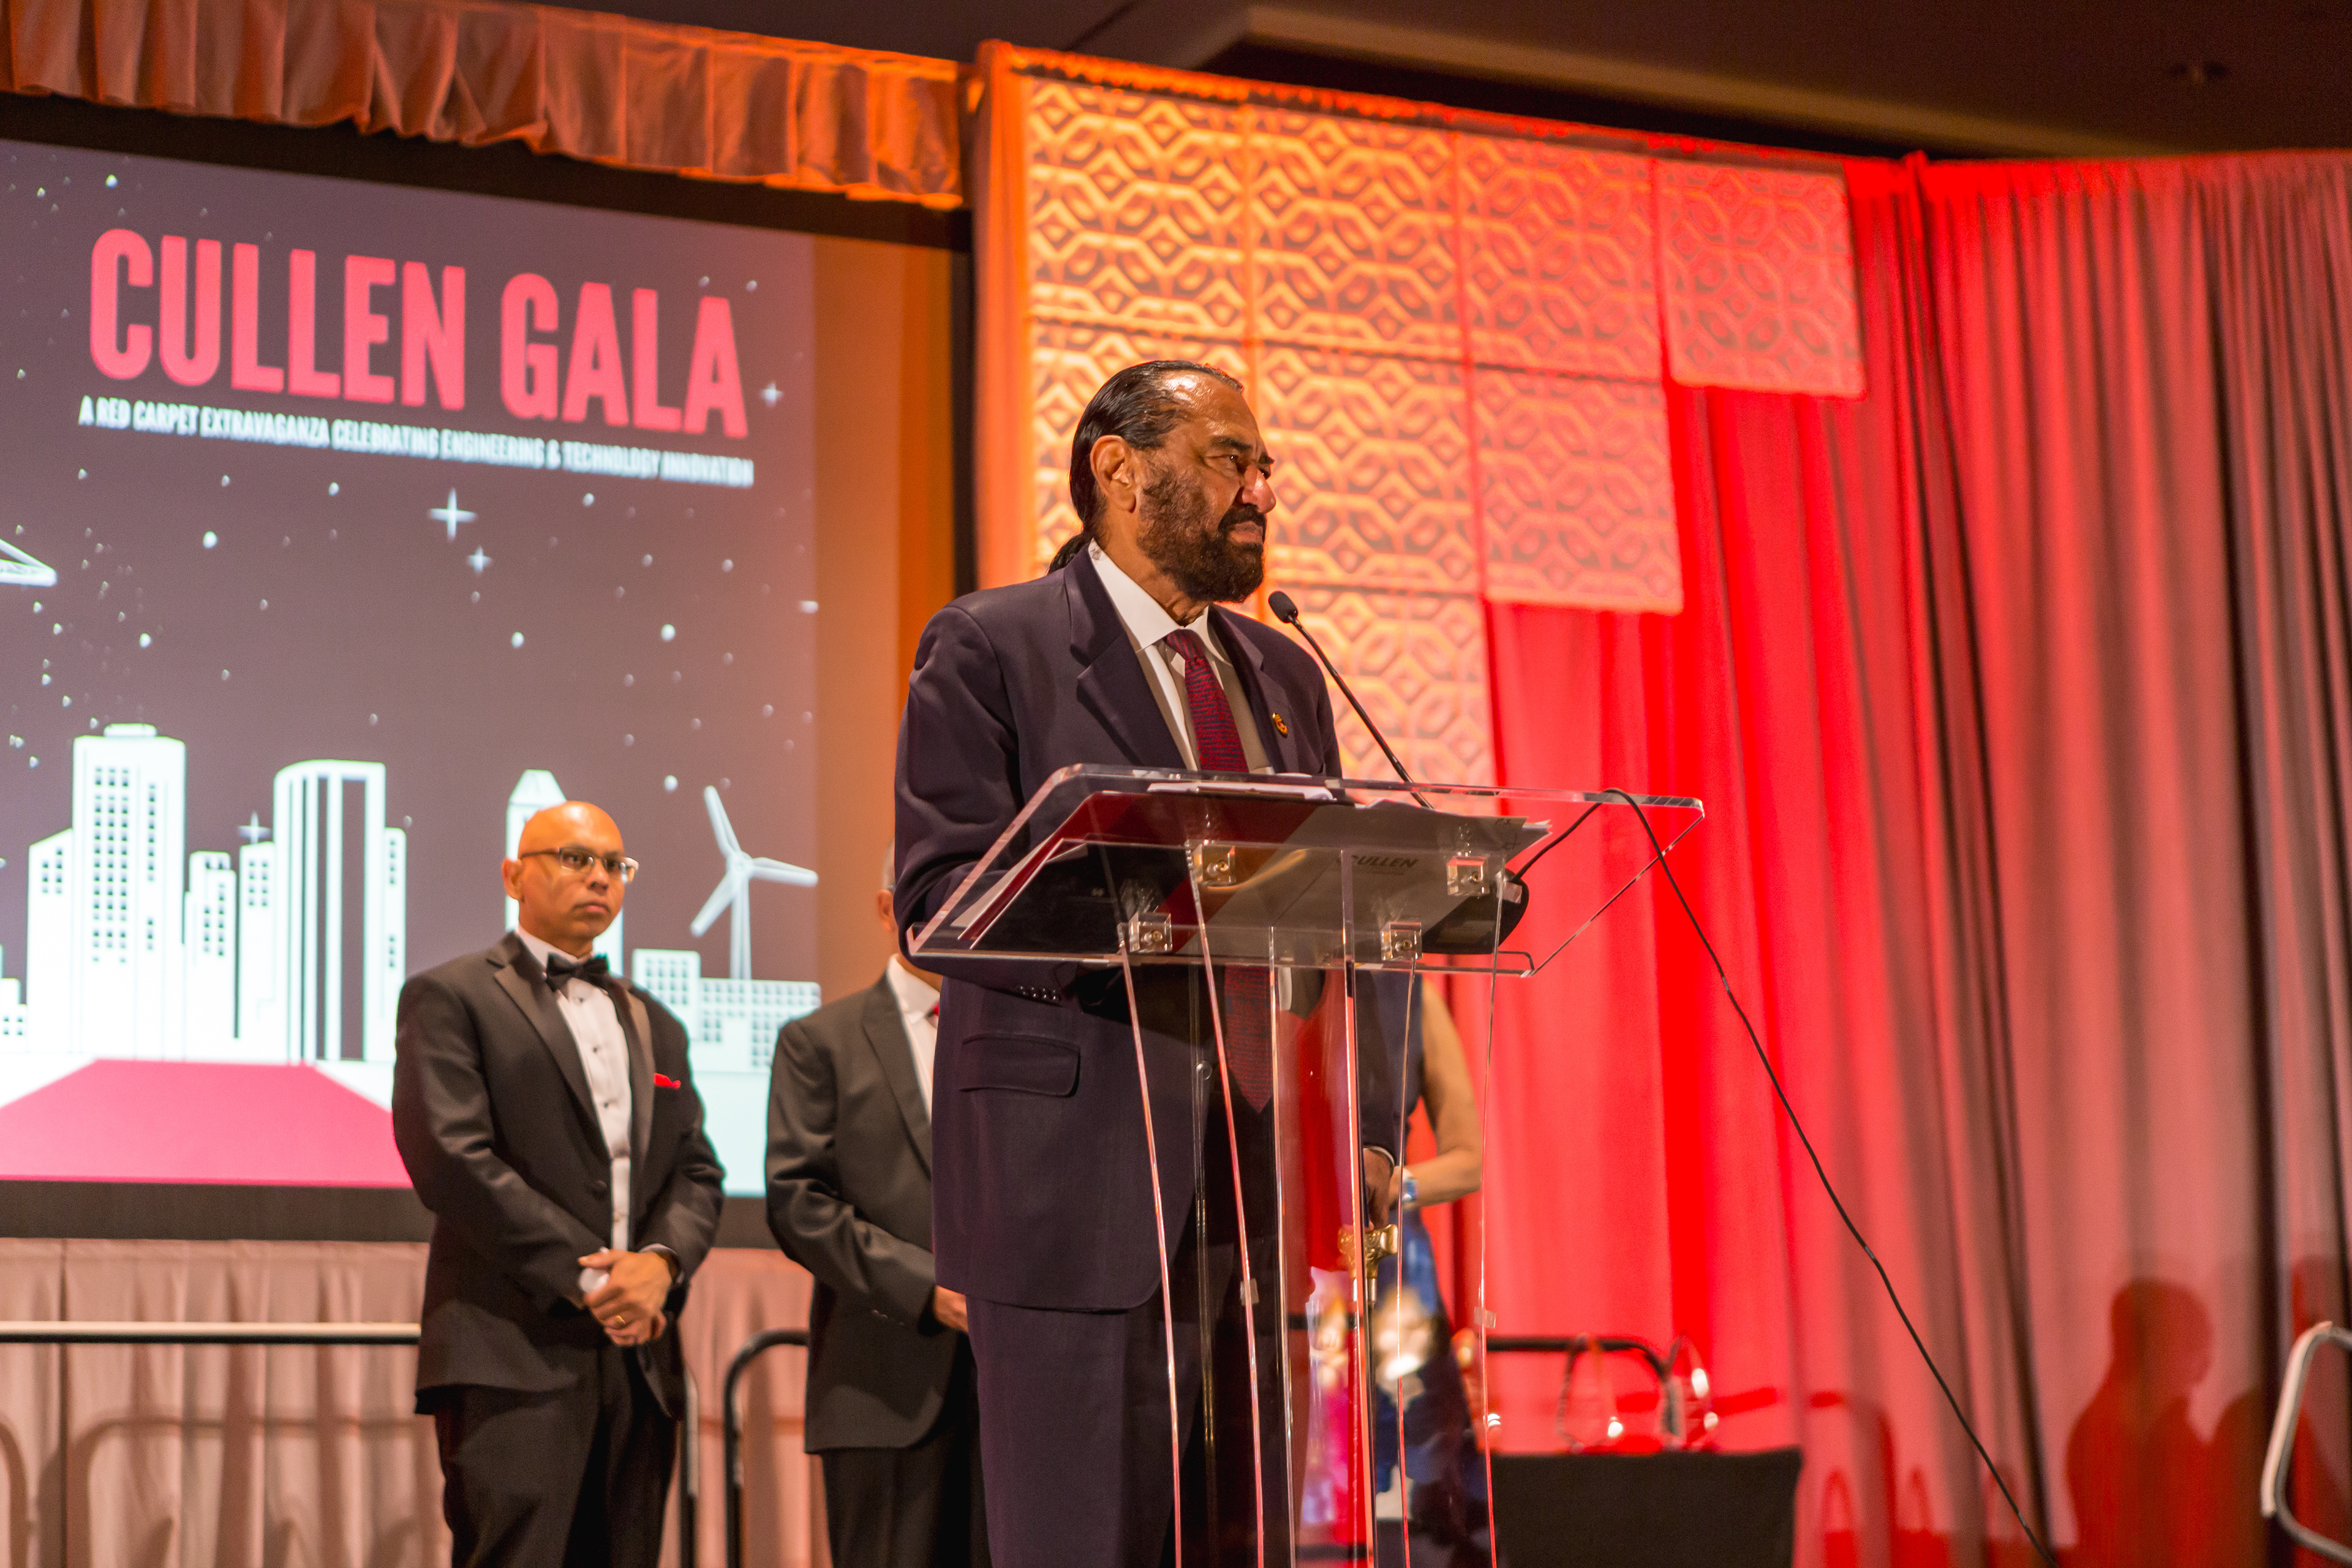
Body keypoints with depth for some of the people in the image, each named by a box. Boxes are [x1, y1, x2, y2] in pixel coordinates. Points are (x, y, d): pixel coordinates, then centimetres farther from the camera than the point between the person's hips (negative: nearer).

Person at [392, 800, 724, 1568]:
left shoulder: (654, 1024, 24)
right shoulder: (450, 997, 3)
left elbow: (697, 1172, 18)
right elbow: (450, 1159, -9)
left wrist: (661, 1261, -4)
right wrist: (583, 1280, -12)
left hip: (639, 1357, 6)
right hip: (516, 1350, -6)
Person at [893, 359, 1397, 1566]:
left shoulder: (1286, 677, 21)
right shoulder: (991, 648, 1)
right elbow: (939, 895, -10)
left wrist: (1366, 1133, 7)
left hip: (1255, 1189, 6)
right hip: (1082, 1179, -6)